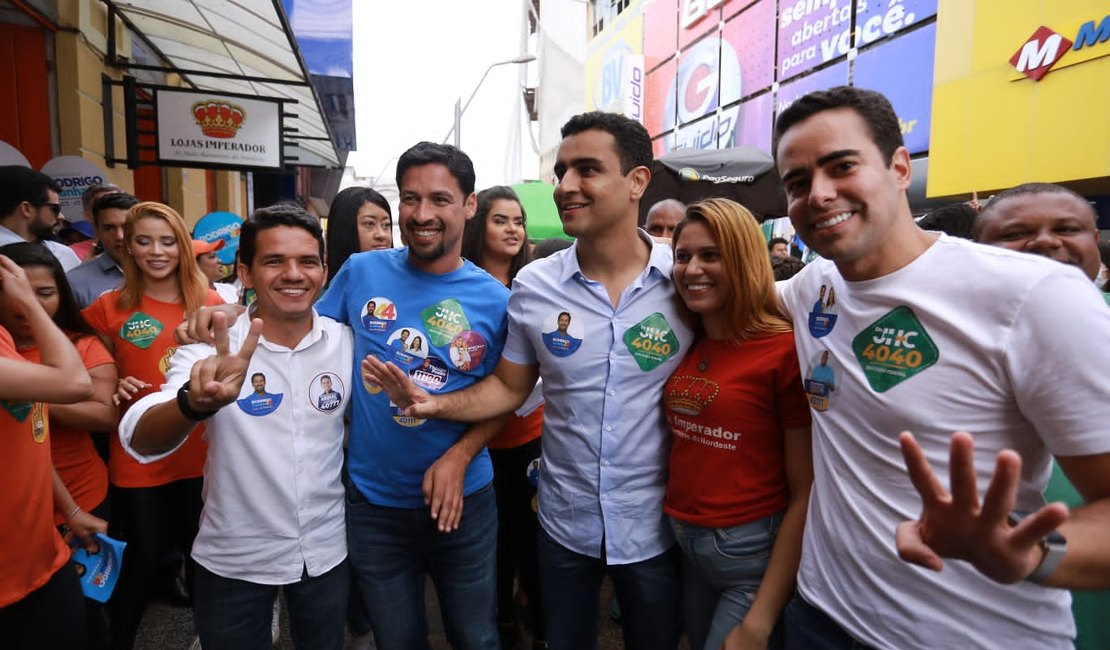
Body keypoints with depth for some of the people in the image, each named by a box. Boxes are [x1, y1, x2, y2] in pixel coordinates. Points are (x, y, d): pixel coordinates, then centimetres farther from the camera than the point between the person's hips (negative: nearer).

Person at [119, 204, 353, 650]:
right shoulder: (212, 348, -15)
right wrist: (193, 404, -50)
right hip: (233, 561, -1)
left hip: (326, 552, 2)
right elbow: (140, 442, -29)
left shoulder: (346, 342, -10)